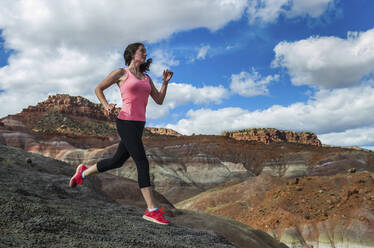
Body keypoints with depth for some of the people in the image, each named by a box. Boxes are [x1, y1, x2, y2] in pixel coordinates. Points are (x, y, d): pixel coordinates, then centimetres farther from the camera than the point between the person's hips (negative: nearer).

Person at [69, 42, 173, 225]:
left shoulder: (146, 78, 17)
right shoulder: (121, 73, 1)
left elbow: (159, 100, 14)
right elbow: (98, 89, 9)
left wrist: (165, 82, 2)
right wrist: (106, 106, -7)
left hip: (138, 124, 8)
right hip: (126, 122, -8)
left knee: (117, 161, 18)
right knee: (143, 164, -12)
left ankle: (84, 172, 41)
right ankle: (151, 210, -8)